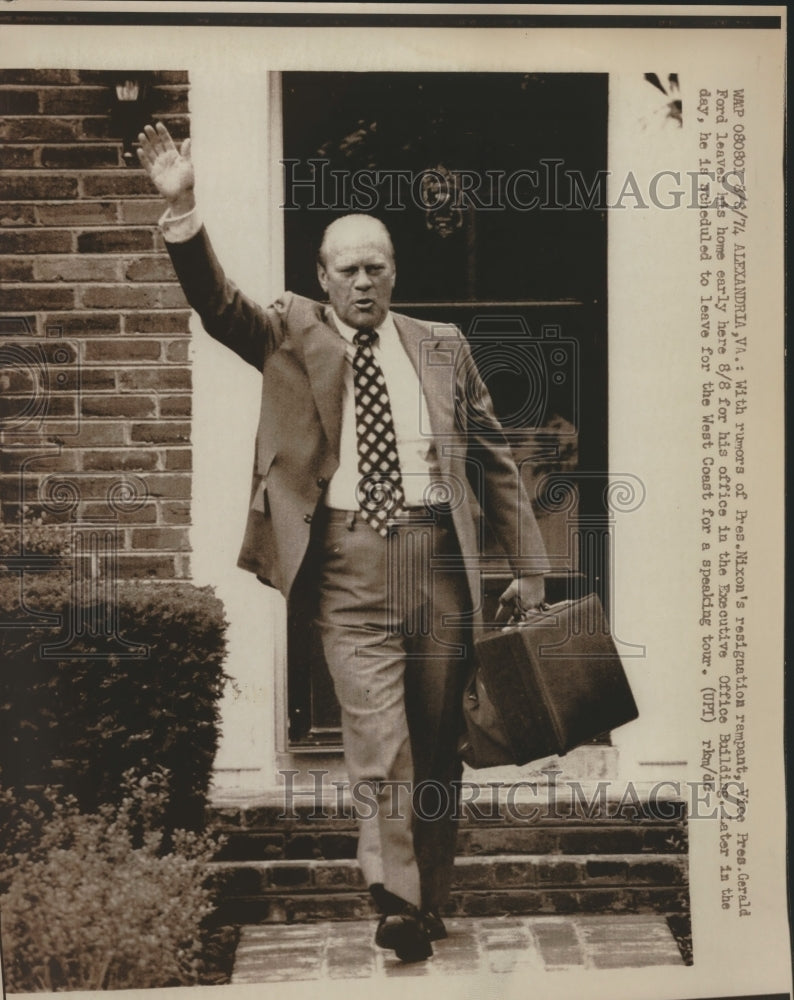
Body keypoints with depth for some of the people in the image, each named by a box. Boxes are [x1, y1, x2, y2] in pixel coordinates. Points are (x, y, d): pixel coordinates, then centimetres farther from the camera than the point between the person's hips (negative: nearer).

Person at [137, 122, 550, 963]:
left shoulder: (442, 348, 13)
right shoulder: (293, 336, 9)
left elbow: (493, 459, 14)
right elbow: (216, 303, -7)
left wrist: (528, 567, 11)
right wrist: (181, 210, -22)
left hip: (438, 554, 2)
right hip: (348, 563, -2)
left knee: (436, 738, 10)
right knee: (379, 742, -9)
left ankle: (430, 898, 26)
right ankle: (397, 902, -3)